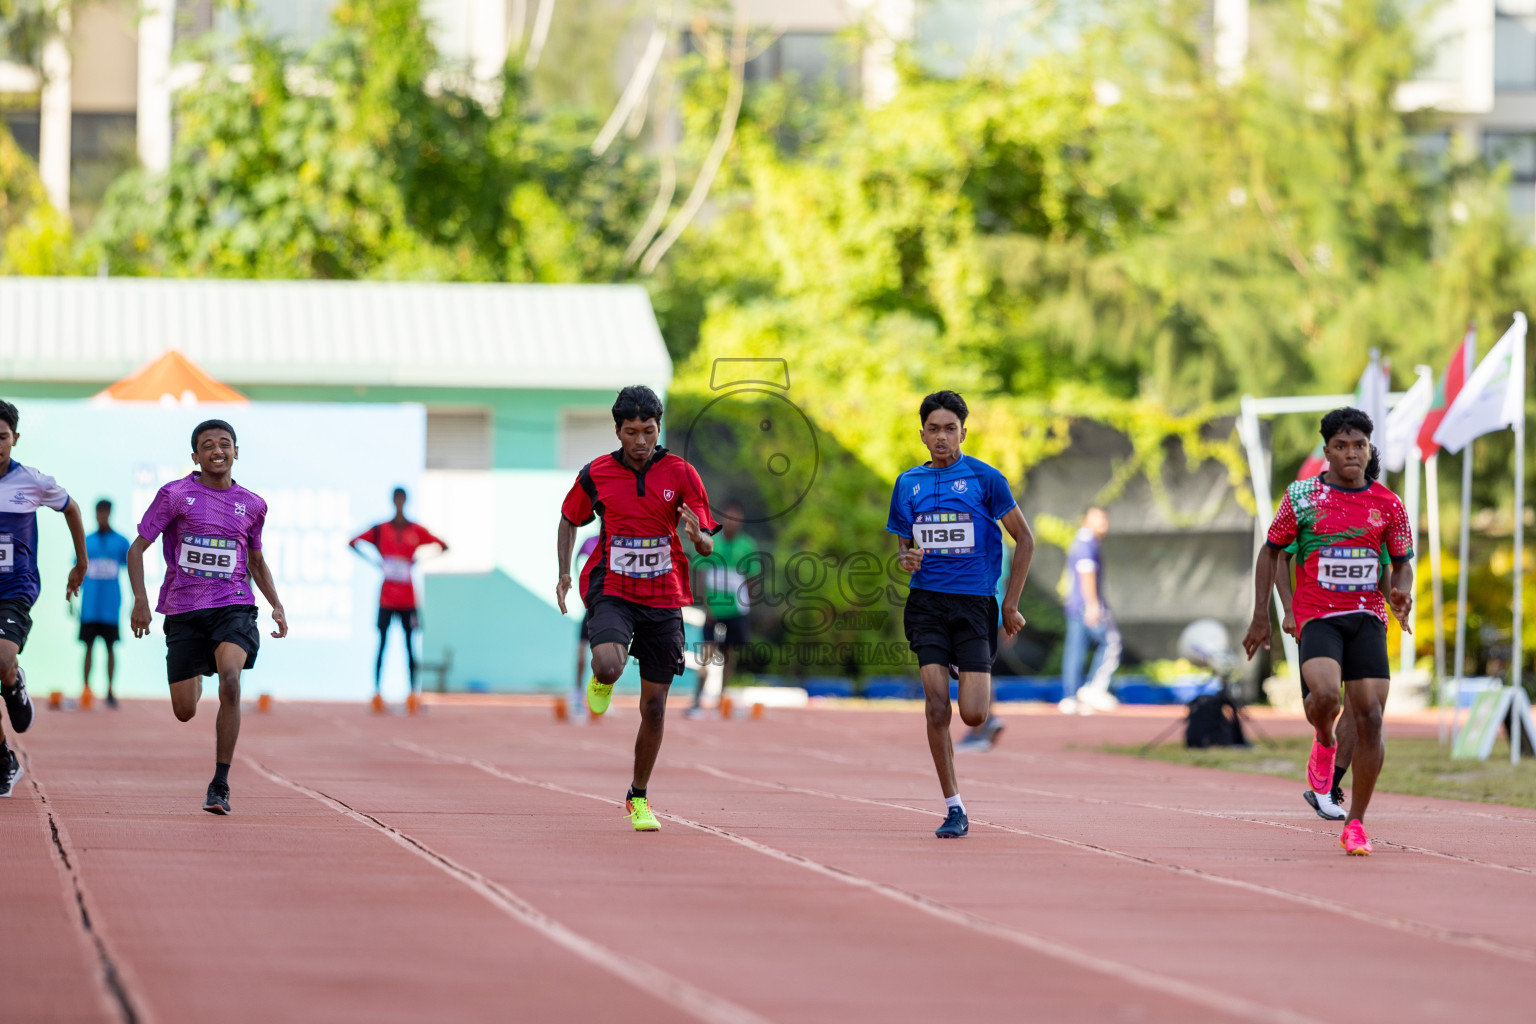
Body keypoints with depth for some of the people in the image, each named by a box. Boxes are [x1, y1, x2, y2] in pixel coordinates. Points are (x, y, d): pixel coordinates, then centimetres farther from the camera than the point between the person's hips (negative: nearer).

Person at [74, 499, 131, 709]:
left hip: (111, 606, -1)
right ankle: (85, 690, 4)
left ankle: (110, 691, 5)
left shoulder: (121, 542, 4)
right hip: (89, 606, 1)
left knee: (110, 647, 1)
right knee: (89, 646, 1)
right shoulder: (86, 542, 8)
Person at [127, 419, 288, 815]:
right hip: (183, 610, 0)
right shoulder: (175, 494, -1)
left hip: (233, 607, 0)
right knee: (184, 712, 1)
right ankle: (195, 681, 43)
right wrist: (140, 600, -11)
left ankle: (220, 785, -24)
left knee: (229, 678, -28)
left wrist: (277, 606, 11)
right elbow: (137, 548, 1)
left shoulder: (251, 505, 9)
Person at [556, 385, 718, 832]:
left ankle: (638, 797, 23)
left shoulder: (681, 474, -4)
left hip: (664, 600, 1)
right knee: (608, 667, -31)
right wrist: (564, 573, 5)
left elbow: (708, 547, -4)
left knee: (654, 707, 4)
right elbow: (569, 520, 16)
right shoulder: (595, 475, -2)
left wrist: (697, 533, -27)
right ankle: (602, 681, 8)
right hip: (612, 591, -1)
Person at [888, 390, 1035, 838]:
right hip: (927, 603, 2)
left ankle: (984, 688, 29)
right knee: (937, 707, -11)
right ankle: (954, 809, -3)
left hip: (975, 602, -2)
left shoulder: (985, 478, -1)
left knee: (973, 715, -10)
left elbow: (1024, 539, 2)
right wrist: (907, 559, -5)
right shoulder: (907, 484, 10)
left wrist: (1010, 604, -1)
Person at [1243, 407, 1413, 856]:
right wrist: (1261, 615, 4)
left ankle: (1356, 823, 4)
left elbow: (1403, 562, 15)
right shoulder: (1301, 497, 1)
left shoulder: (1388, 504, 5)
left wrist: (1401, 592, -8)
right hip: (1317, 617, -2)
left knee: (1370, 717, -8)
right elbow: (1271, 550, 10)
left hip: (1367, 617, 2)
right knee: (1325, 694, -29)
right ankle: (1324, 743, 9)